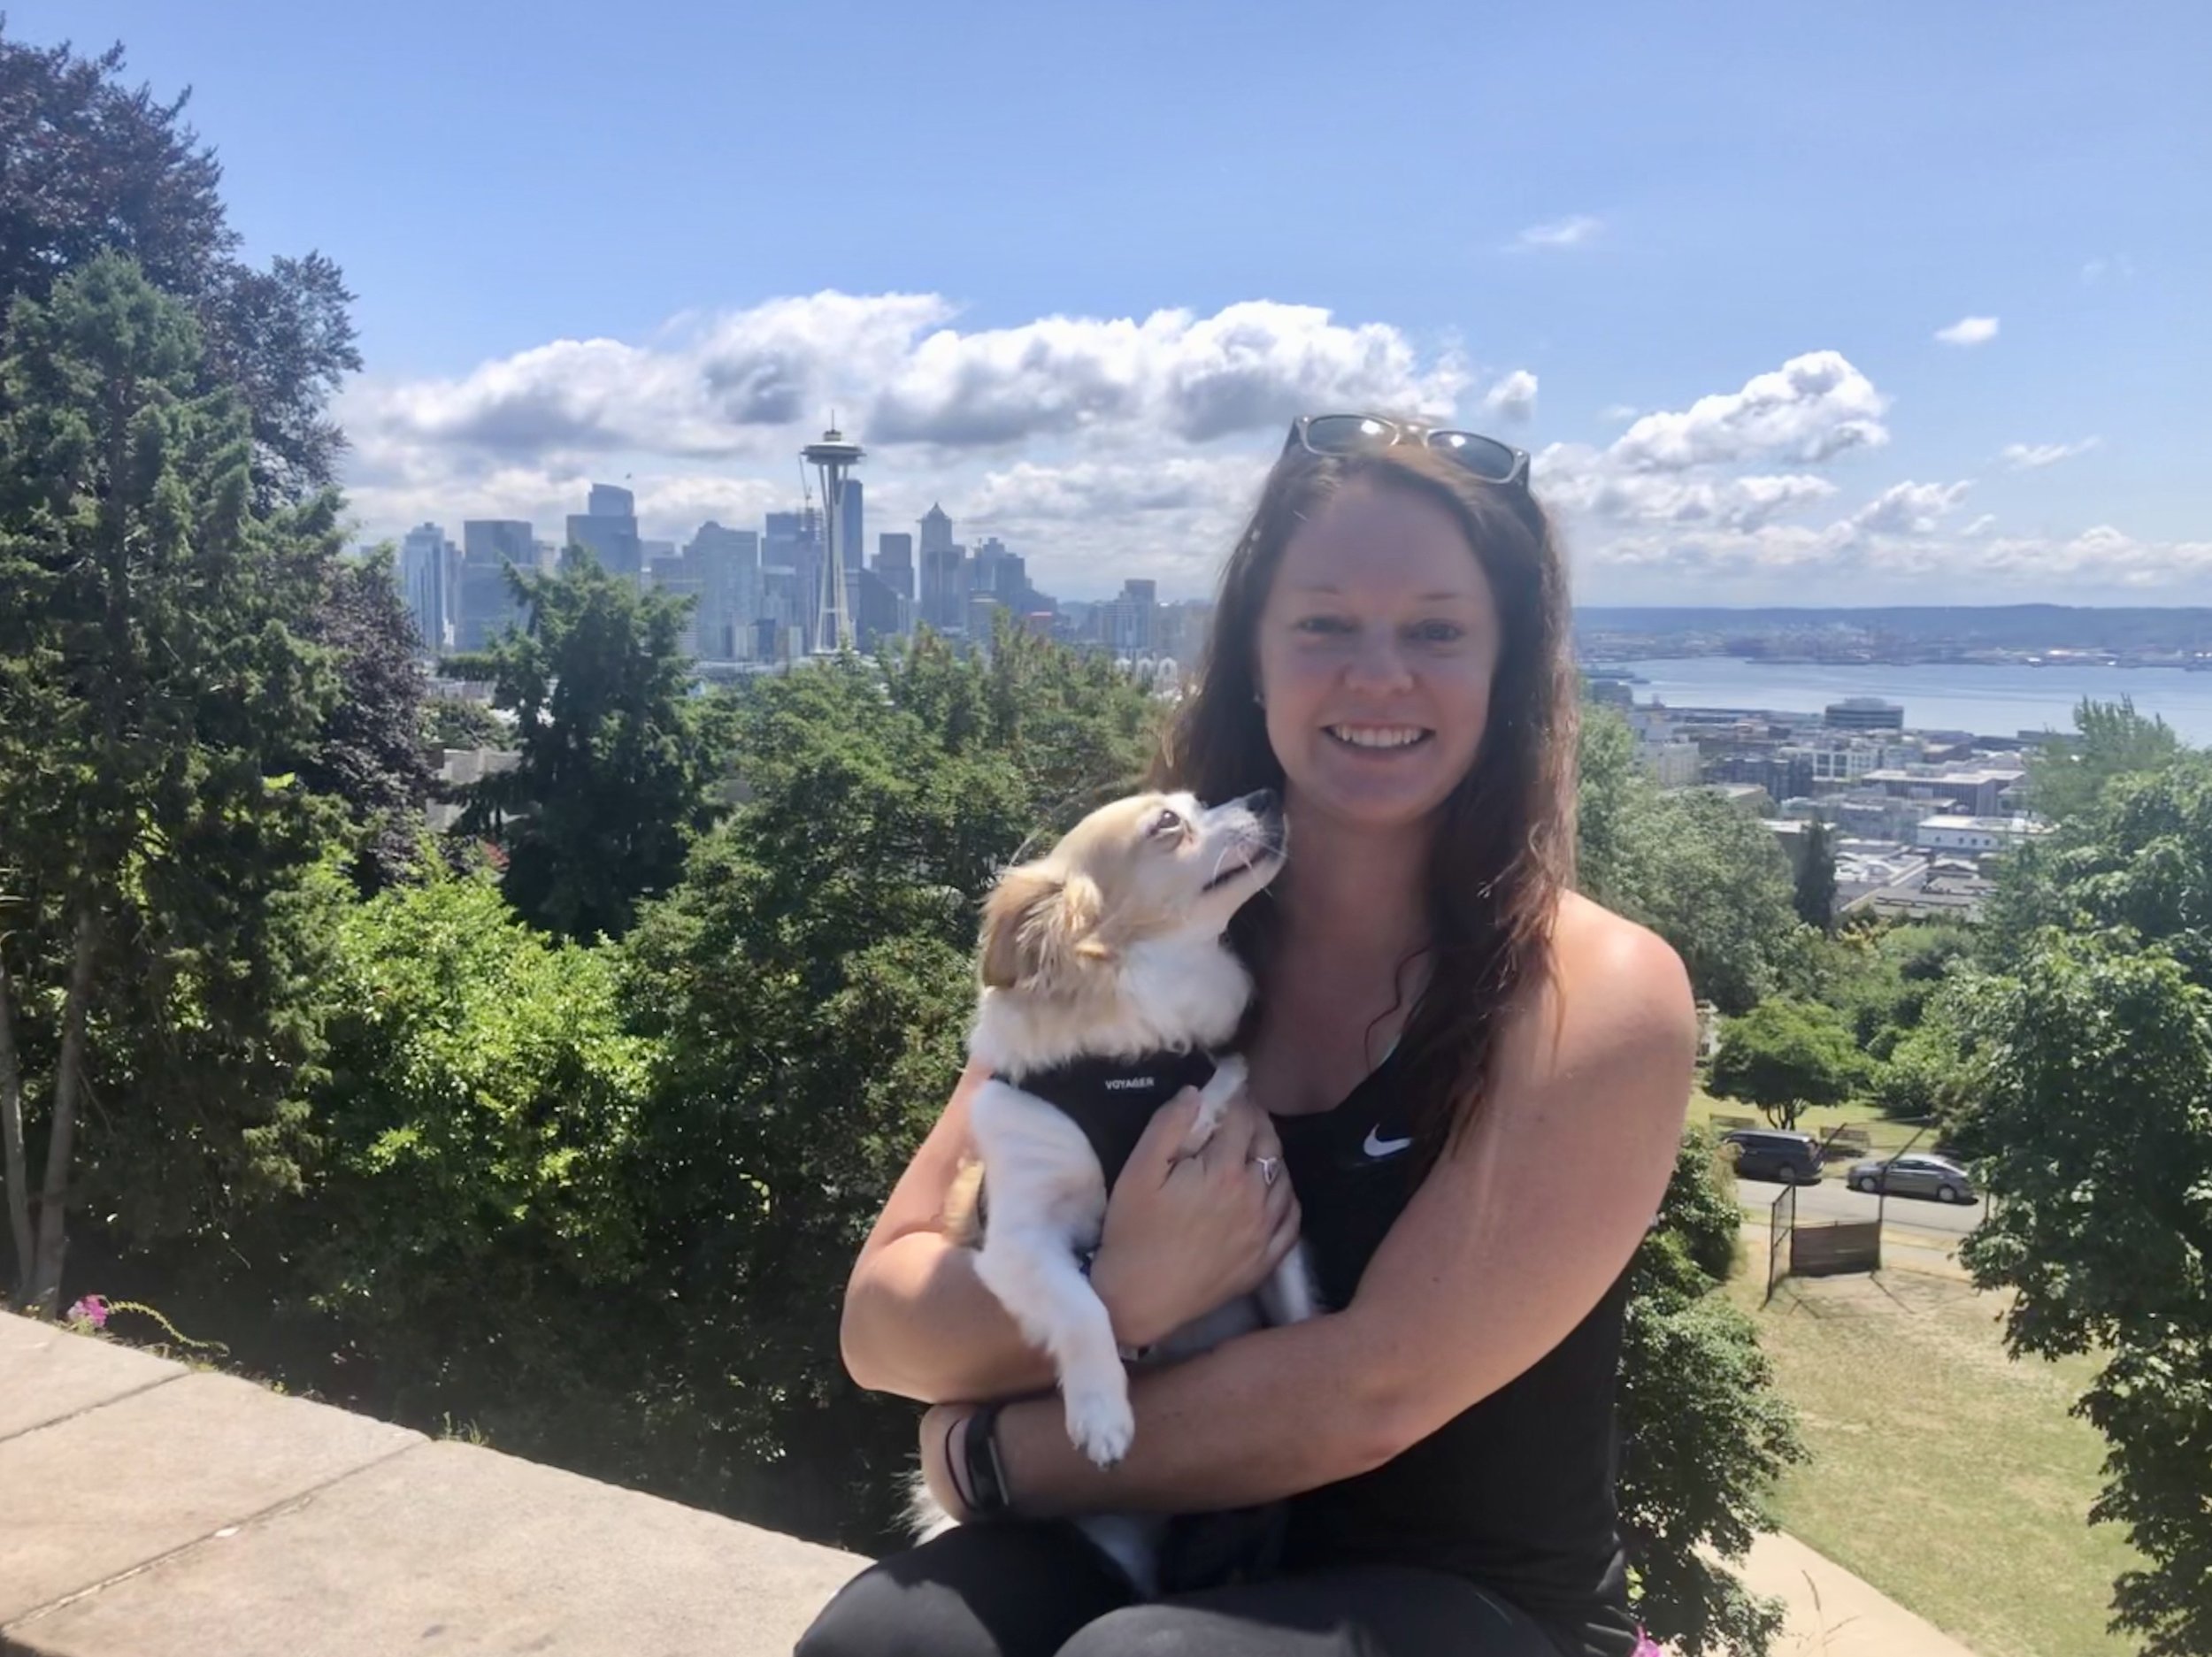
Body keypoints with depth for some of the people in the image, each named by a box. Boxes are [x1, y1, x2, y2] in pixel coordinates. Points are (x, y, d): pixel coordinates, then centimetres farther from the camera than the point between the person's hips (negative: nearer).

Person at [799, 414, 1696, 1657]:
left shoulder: (1597, 998, -13)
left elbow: (1372, 1391, -20)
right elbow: (882, 1321, -5)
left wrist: (992, 1453, -11)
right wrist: (1121, 1295, -24)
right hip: (1135, 1544, 3)